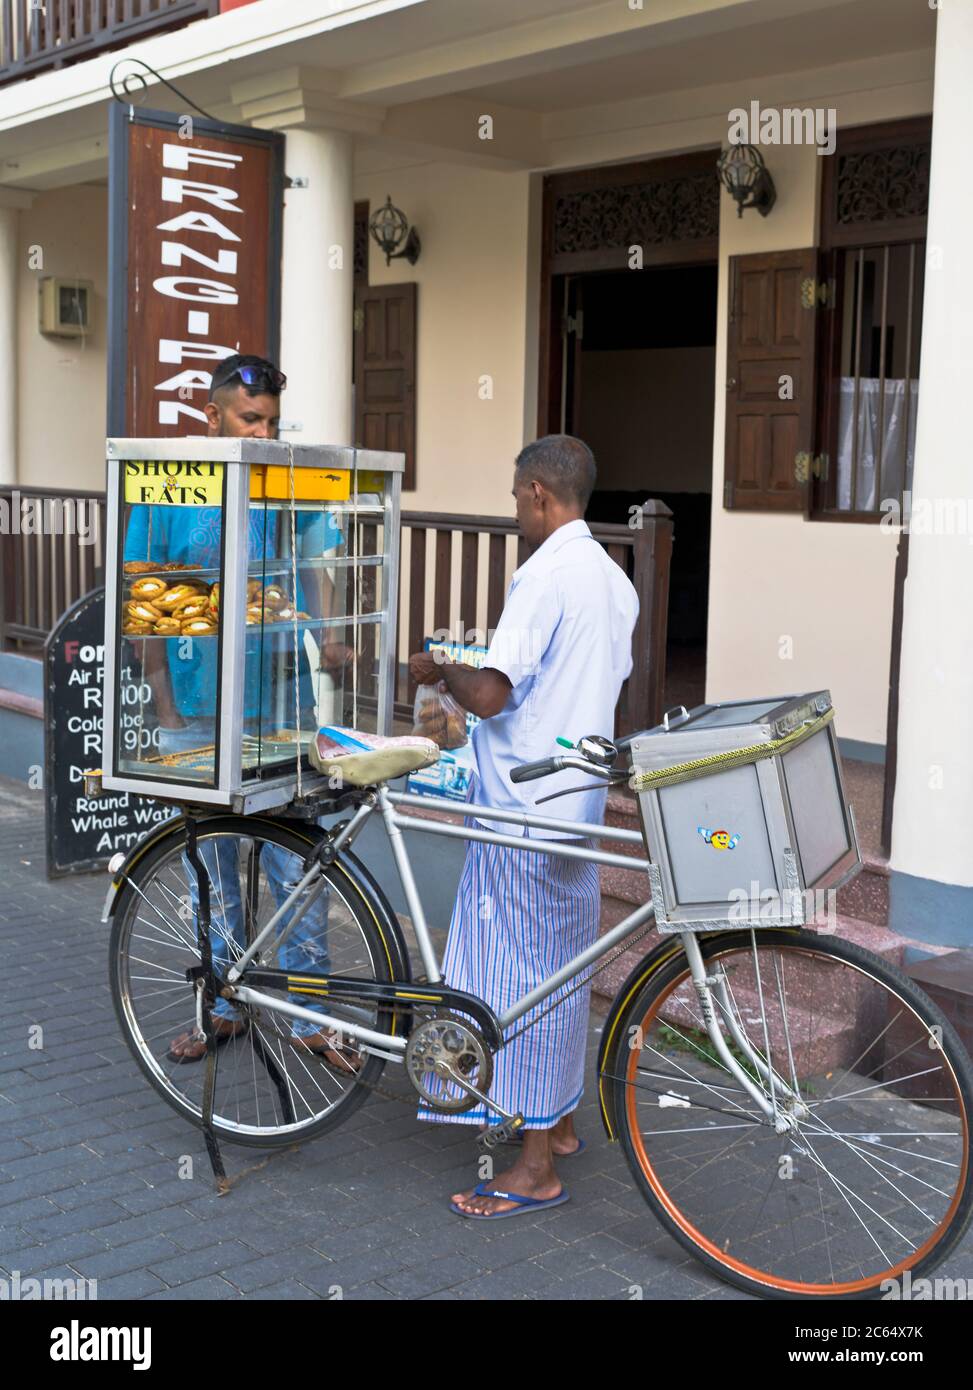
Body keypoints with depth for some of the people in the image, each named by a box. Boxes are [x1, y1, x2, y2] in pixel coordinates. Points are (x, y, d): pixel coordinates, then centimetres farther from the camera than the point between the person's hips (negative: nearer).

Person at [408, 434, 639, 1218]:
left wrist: (439, 670, -4)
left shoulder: (546, 576, -18)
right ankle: (559, 1120, 32)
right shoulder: (614, 580, 11)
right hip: (579, 801, 10)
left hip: (526, 805, -9)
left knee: (521, 975, -2)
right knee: (560, 967, 19)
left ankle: (536, 1169, 6)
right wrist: (473, 671, 23)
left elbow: (490, 694, -25)